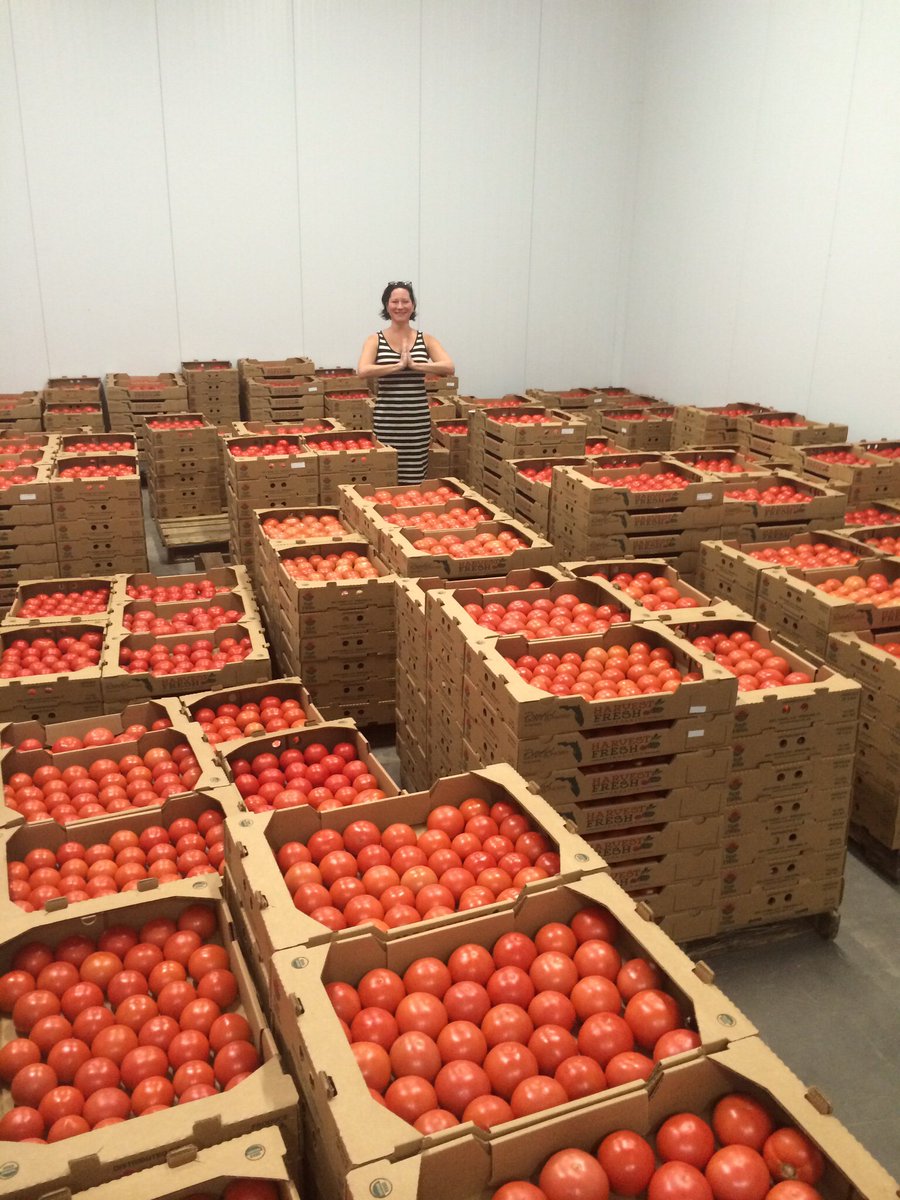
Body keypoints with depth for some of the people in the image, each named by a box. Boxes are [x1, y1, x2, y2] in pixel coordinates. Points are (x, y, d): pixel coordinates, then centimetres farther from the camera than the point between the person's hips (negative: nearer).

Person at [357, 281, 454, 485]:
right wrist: (398, 366, -16)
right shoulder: (375, 340, 3)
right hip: (386, 421, -1)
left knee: (414, 481, 3)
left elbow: (449, 367, -8)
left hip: (418, 421, 1)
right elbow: (363, 371, -15)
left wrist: (414, 365, -16)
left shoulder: (426, 340, 7)